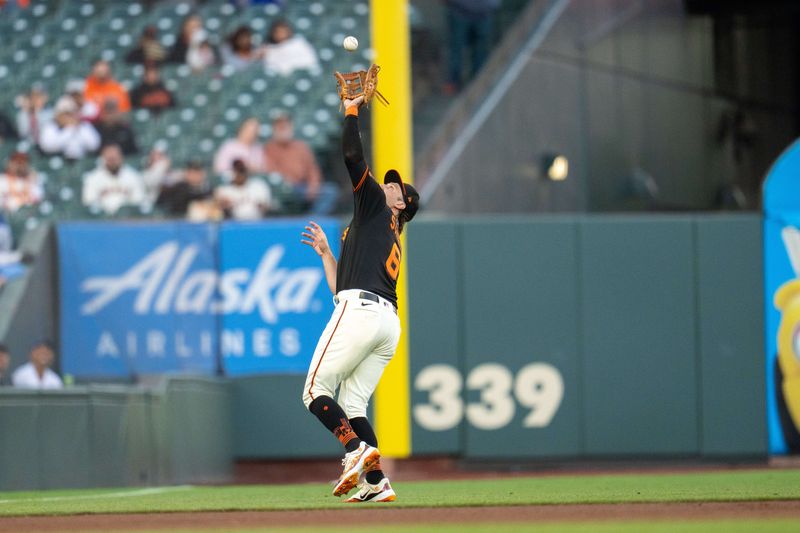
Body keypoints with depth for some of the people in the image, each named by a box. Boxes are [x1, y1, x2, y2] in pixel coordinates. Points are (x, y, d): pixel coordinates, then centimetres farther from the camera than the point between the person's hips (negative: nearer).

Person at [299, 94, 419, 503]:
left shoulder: (375, 208, 12)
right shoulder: (390, 244, 33)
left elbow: (353, 156, 0)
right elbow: (342, 286, 31)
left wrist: (352, 111, 11)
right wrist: (326, 252, 40)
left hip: (361, 311, -8)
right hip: (389, 321, 8)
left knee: (315, 391, -6)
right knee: (351, 403, 5)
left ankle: (357, 450, -26)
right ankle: (377, 483, -8)